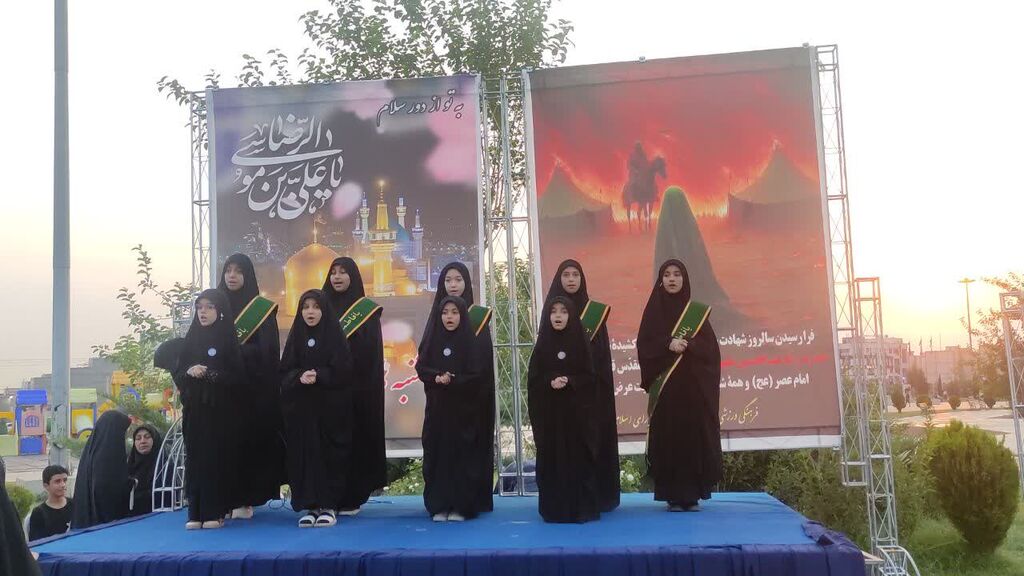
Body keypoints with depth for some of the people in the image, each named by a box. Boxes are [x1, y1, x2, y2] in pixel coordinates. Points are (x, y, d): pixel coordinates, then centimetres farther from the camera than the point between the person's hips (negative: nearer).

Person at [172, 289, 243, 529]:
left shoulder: (228, 339, 1)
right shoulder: (191, 339, 12)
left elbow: (237, 374, -5)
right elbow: (177, 374, 11)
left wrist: (210, 374, -19)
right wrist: (189, 373, -11)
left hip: (219, 410, -3)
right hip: (194, 408, 3)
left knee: (217, 457, -4)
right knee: (195, 458, 0)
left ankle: (215, 512, 2)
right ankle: (196, 513, 4)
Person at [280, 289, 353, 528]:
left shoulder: (335, 337, 1)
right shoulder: (295, 338, 11)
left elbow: (343, 371, -6)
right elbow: (285, 372, 5)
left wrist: (318, 376, -18)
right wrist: (300, 377, -15)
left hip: (330, 408, -3)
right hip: (300, 407, 3)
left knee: (329, 454, -4)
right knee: (303, 454, -1)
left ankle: (328, 506, 5)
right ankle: (310, 506, 7)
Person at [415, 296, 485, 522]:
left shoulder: (470, 341, -1)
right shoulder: (431, 339, 8)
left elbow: (476, 375, -5)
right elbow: (421, 368, 3)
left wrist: (452, 380, -18)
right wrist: (437, 377, -16)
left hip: (463, 409, -2)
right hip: (436, 407, 2)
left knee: (462, 455, -2)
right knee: (437, 455, 1)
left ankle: (461, 506, 6)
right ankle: (439, 506, 9)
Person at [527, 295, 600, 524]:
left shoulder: (580, 344, 3)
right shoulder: (541, 346, 5)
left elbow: (590, 377, 1)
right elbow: (533, 380, 3)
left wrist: (569, 381, -16)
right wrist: (550, 382, -16)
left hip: (577, 411, -1)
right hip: (548, 412, 1)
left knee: (579, 457, -3)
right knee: (552, 458, 0)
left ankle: (581, 508, 5)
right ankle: (554, 509, 8)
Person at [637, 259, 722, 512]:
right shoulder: (653, 310, 6)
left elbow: (710, 346, 1)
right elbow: (644, 345, -2)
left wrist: (688, 345, -17)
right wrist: (668, 344, -18)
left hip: (694, 386, 1)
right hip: (665, 387, -1)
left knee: (694, 436, -1)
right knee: (668, 437, -4)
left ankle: (692, 494, 8)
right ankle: (673, 495, 2)